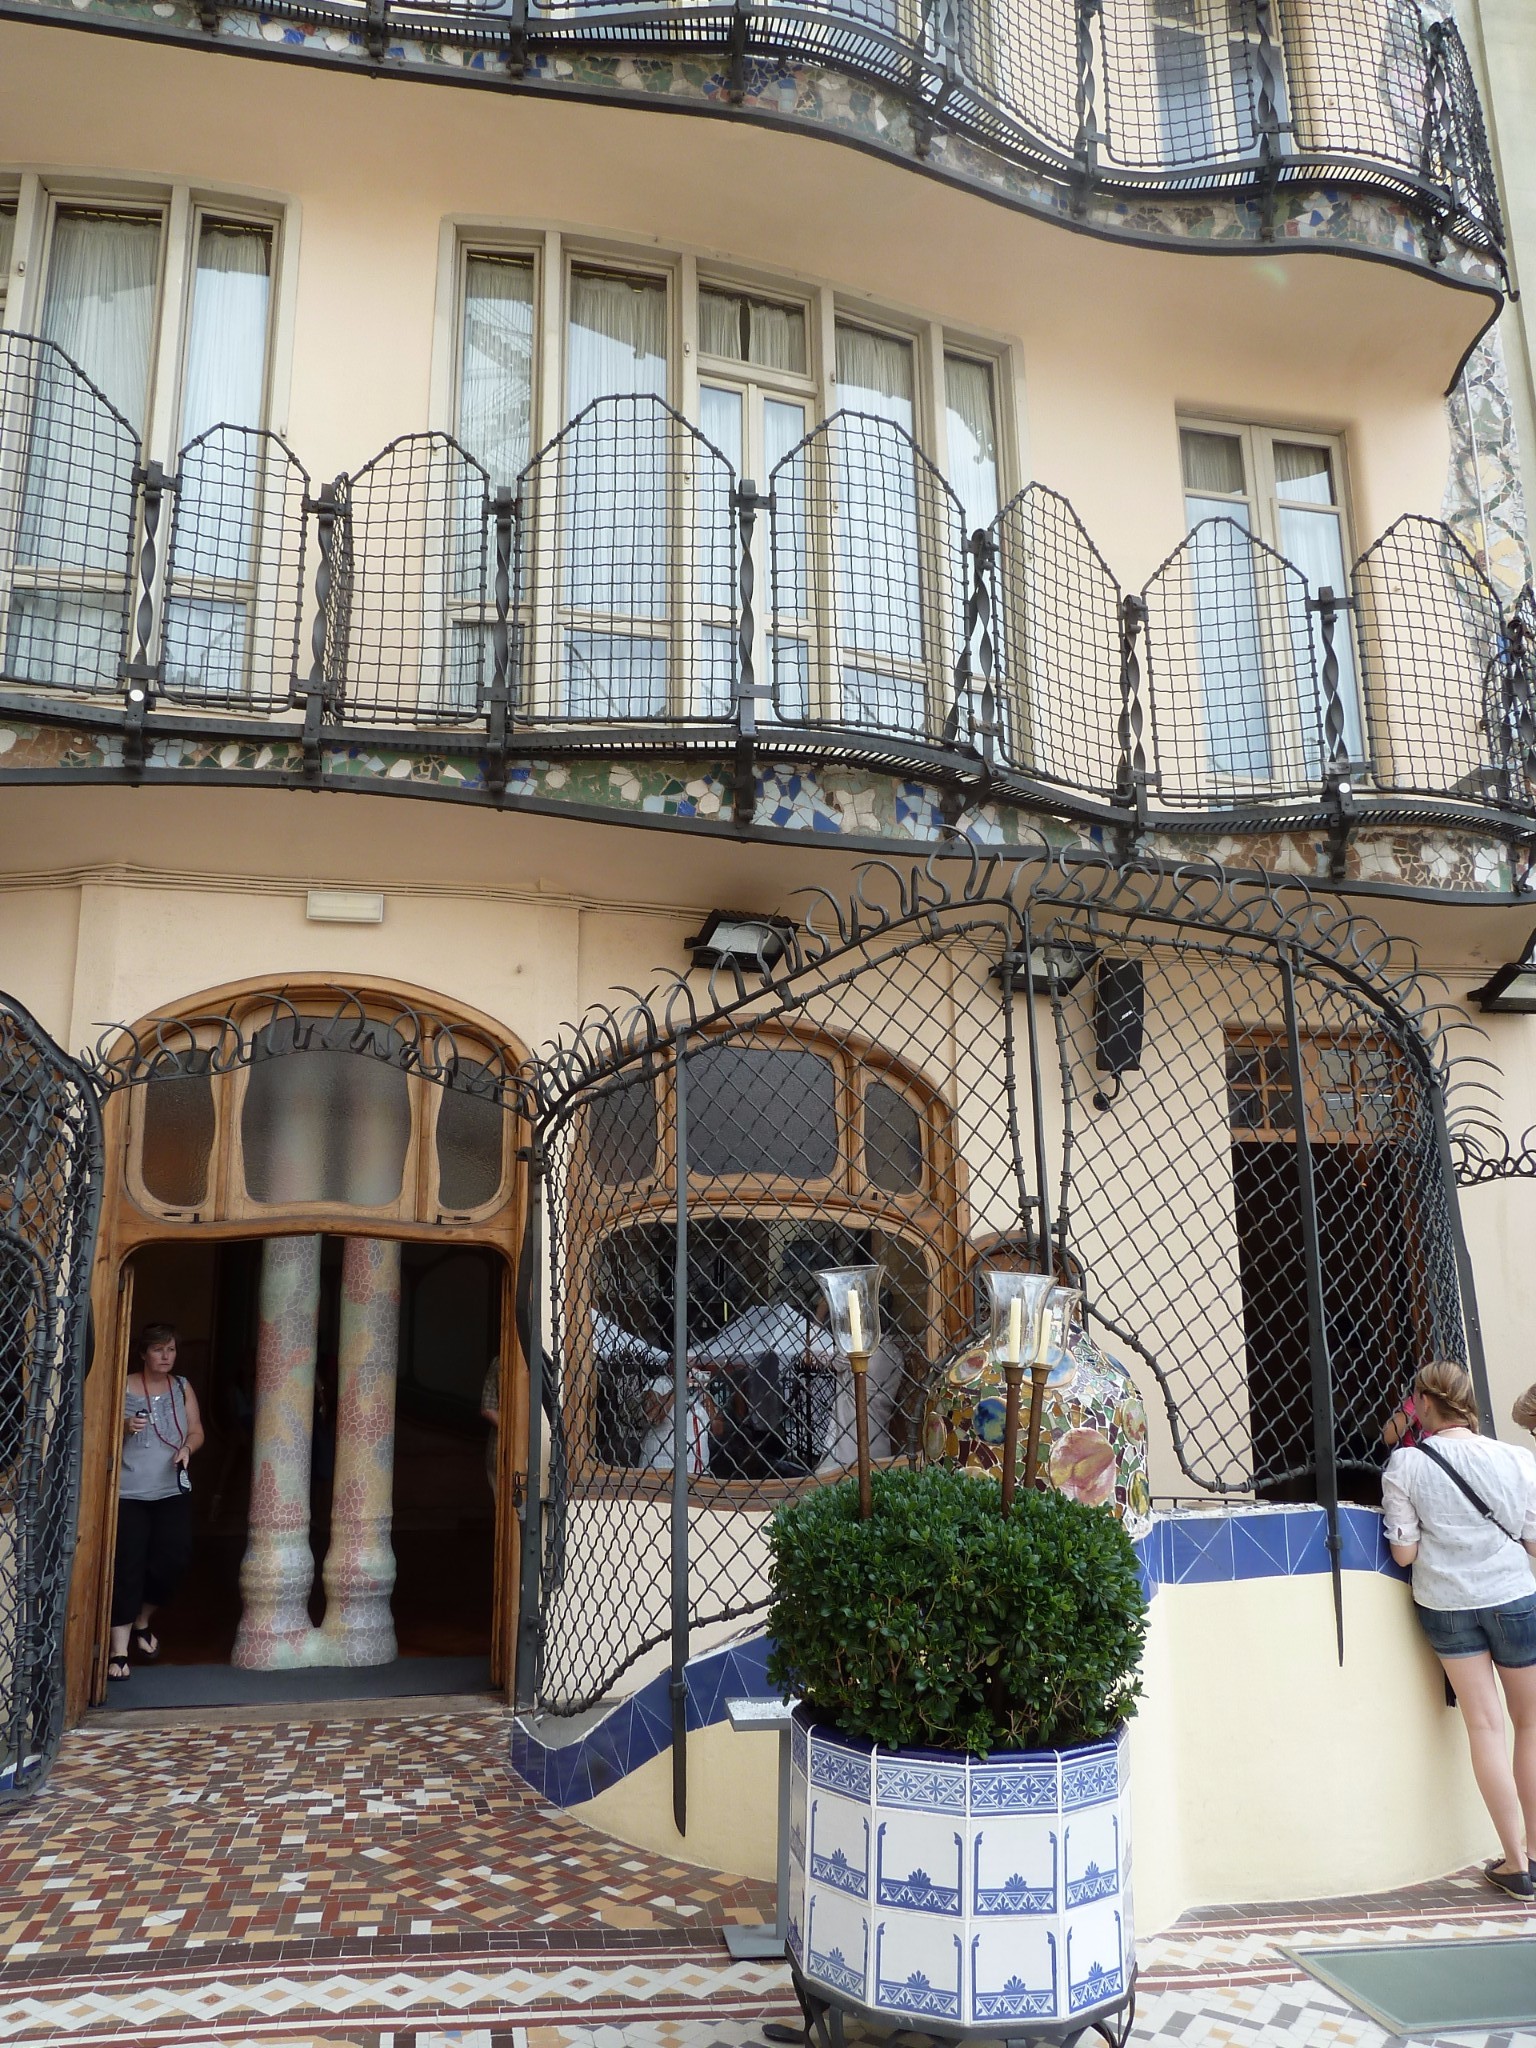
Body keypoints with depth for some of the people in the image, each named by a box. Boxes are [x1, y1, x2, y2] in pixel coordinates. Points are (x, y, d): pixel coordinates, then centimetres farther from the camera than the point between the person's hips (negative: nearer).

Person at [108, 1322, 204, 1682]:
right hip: (129, 1492, -3)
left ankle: (143, 1622, 27)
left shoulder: (183, 1388, 8)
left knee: (172, 1560, -2)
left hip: (172, 1491, 3)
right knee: (128, 1566, -7)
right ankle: (119, 1650, -1)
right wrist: (125, 1428, -22)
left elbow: (197, 1431, 9)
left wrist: (187, 1447, -11)